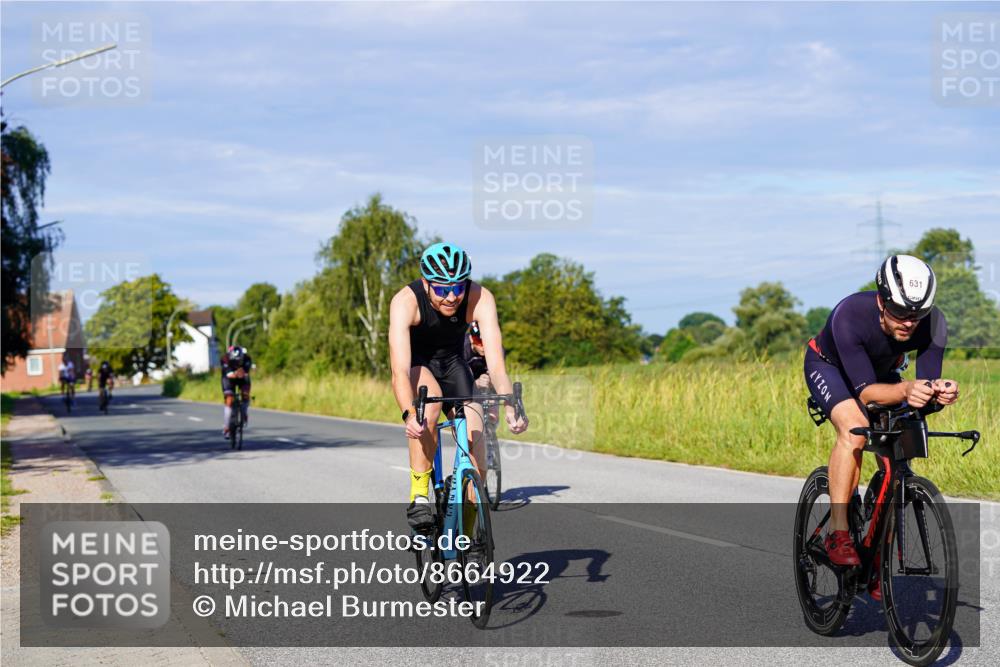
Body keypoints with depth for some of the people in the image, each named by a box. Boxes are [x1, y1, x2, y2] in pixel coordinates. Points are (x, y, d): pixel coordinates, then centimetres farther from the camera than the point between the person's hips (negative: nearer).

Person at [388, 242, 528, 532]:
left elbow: (496, 364, -36)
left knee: (476, 462, -10)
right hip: (416, 362, -2)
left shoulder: (480, 299, -30)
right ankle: (418, 496, -25)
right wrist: (408, 414, -60)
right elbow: (400, 371, -43)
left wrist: (510, 406, -53)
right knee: (430, 402, -38)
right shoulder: (406, 301, -34)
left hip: (452, 362, 2)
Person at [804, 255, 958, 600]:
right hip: (829, 366, -4)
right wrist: (905, 391, -61)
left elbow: (928, 383, -29)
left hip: (883, 371, 4)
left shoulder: (933, 323, -31)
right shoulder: (849, 315, -41)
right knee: (855, 429, -32)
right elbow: (865, 391, -42)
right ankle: (838, 532, -27)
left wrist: (940, 391, -53)